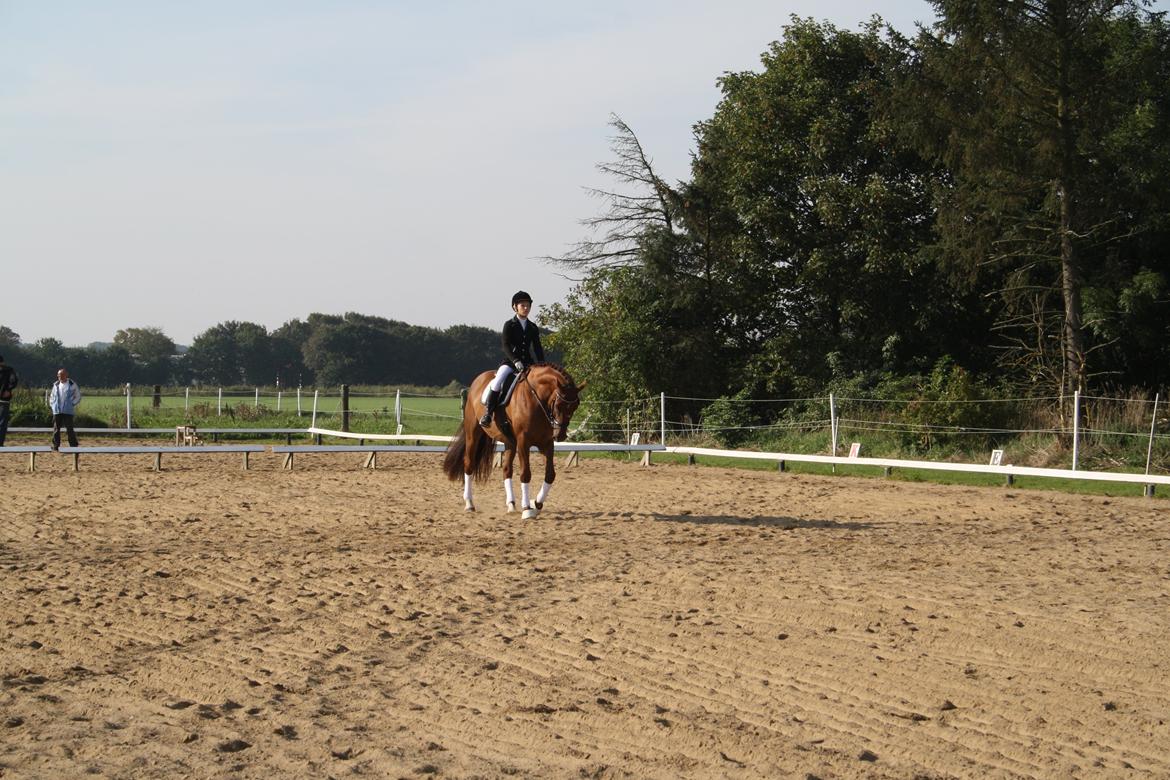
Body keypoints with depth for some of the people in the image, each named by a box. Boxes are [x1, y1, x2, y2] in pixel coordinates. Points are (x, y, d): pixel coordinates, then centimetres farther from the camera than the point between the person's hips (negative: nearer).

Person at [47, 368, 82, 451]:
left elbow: (78, 396, 7)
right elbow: (52, 396, 24)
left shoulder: (72, 385, 1)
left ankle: (73, 446, 1)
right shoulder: (56, 385, 12)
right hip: (57, 411, 4)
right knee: (56, 429, 2)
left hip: (68, 411, -4)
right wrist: (52, 405, 10)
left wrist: (72, 404, -3)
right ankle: (56, 446, 7)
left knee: (69, 429, -5)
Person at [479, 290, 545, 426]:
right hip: (510, 361, -4)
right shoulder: (509, 325, 0)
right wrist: (515, 361, -25)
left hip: (527, 363, 4)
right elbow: (506, 345, -10)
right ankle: (487, 412, -22)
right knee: (498, 381, -29)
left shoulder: (533, 328, 13)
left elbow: (537, 347, 10)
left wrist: (542, 364, -6)